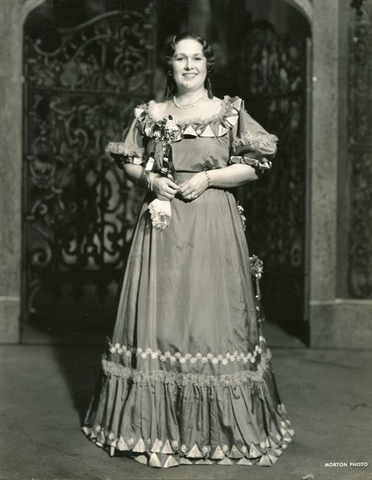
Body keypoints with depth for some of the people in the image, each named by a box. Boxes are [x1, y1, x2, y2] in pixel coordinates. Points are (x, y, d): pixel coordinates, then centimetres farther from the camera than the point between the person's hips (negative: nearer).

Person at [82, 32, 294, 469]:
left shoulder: (230, 111, 4)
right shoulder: (151, 114, 11)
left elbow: (256, 164, 1)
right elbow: (128, 161, 16)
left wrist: (207, 178, -10)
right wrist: (150, 179, -4)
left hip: (213, 225, -2)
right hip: (162, 225, 2)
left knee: (211, 313, -2)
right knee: (159, 313, 2)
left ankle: (219, 424, 11)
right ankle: (155, 422, 14)